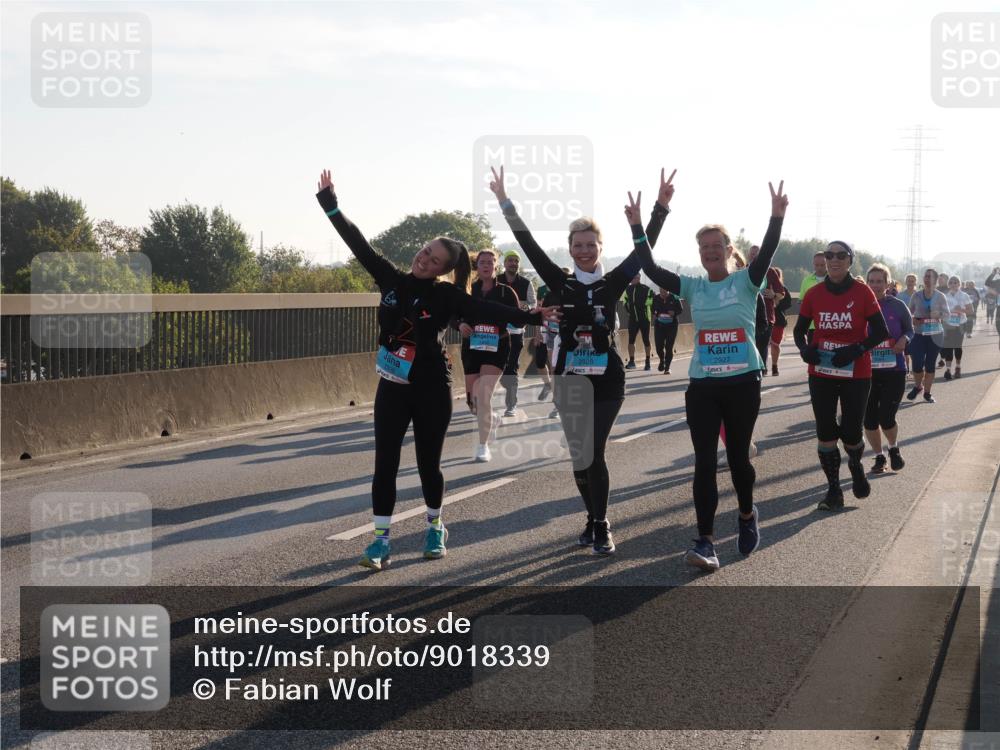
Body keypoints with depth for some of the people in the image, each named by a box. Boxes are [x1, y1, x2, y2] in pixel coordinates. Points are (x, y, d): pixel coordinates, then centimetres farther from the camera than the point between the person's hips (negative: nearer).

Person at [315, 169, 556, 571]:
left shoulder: (446, 296, -8)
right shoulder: (393, 280, 0)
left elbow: (487, 310, -18)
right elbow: (359, 244, 1)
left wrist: (528, 316, -29)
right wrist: (330, 203, -1)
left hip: (431, 390, -3)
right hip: (392, 388, 3)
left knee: (428, 463, 7)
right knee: (385, 463, -1)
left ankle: (435, 529, 28)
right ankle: (381, 540, 3)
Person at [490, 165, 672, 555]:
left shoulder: (613, 283, 0)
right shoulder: (562, 283, 2)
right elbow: (529, 245, -2)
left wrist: (661, 205, -16)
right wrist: (505, 202, -8)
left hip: (607, 380, -2)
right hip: (570, 379, 2)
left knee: (593, 452, -10)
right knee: (579, 454, 7)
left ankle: (600, 525, 0)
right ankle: (595, 521, 22)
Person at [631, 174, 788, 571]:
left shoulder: (746, 281, -2)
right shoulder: (693, 287, 6)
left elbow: (766, 254, -20)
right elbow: (652, 270, -1)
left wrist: (776, 217, -34)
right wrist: (637, 227, -8)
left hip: (743, 382, -2)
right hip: (702, 385, 2)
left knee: (738, 456, 9)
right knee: (704, 462, -5)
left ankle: (747, 515, 37)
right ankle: (705, 542, -7)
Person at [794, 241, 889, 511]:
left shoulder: (862, 292, -7)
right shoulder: (814, 294, -1)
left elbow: (880, 332, -6)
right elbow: (799, 329, 7)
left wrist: (856, 350, -21)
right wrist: (804, 348, -14)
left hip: (856, 374, -2)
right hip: (821, 374, 2)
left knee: (851, 432, 2)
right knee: (825, 432, 1)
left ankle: (856, 465, 37)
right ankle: (834, 490, 13)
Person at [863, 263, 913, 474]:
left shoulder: (898, 307, -3)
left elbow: (910, 329, 10)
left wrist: (904, 339, -11)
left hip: (894, 371, -1)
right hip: (867, 371, 1)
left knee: (886, 418, -6)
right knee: (869, 419, 3)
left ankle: (894, 449, 25)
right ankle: (879, 457, 24)